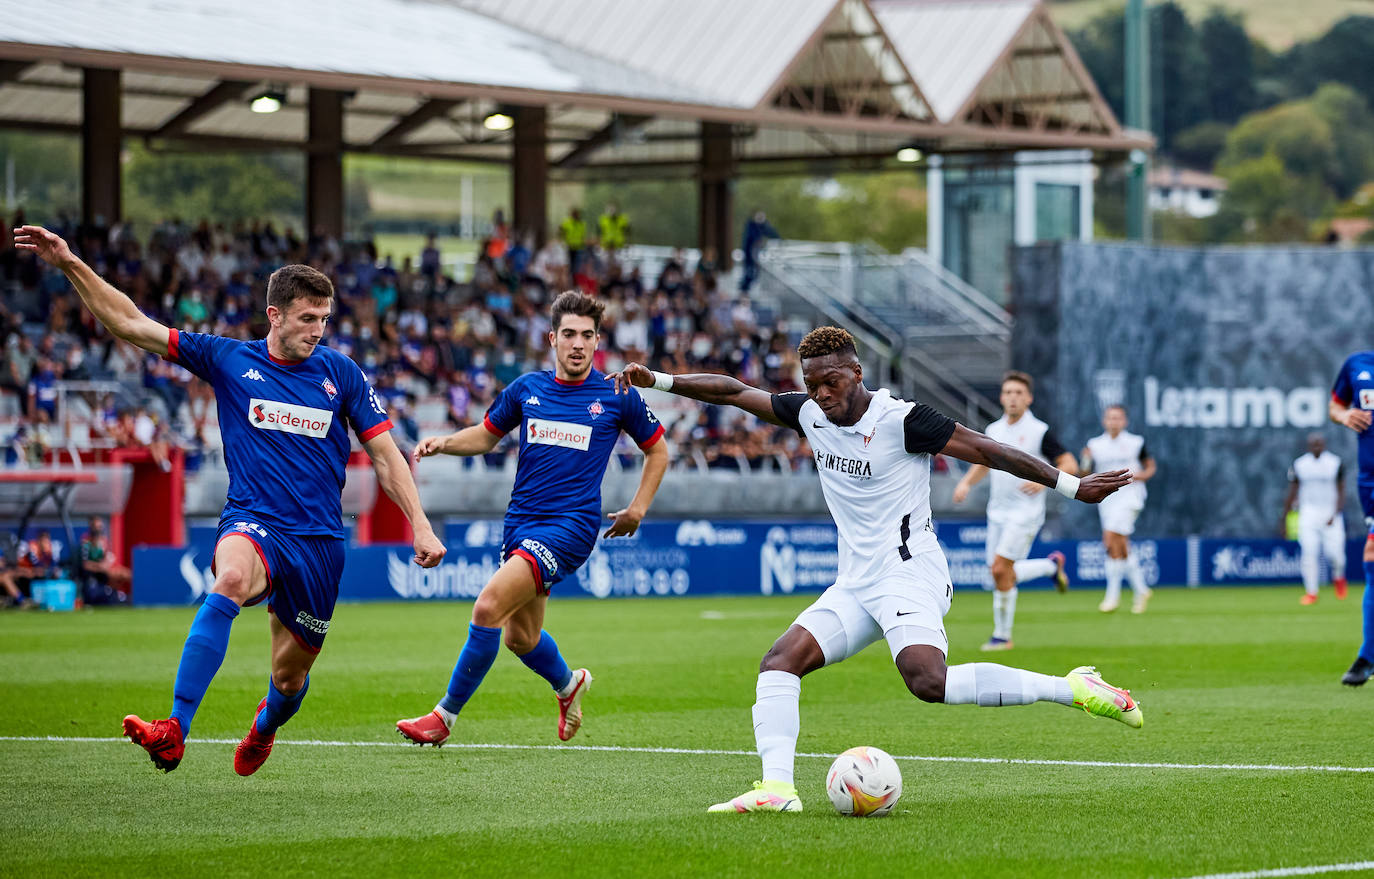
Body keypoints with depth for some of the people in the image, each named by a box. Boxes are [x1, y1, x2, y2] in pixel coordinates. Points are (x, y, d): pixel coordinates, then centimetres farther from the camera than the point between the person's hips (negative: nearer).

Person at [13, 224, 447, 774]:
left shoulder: (340, 374, 4)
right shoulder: (228, 359, 2)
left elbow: (385, 454, 9)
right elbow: (131, 324, 1)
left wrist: (419, 523, 0)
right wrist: (70, 265, -7)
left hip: (318, 539, 2)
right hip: (253, 524, -2)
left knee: (290, 672, 8)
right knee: (230, 580, -37)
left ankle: (265, 727, 48)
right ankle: (175, 732, -47)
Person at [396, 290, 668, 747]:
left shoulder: (616, 396, -2)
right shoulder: (527, 389, 7)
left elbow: (657, 450, 12)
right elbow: (487, 435, 20)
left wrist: (638, 508, 4)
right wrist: (444, 443, 1)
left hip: (570, 525, -5)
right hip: (521, 520, 5)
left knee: (488, 608, -21)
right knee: (520, 637, 12)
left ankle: (445, 716, -12)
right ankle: (568, 684, 46)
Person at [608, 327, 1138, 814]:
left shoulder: (900, 420, -12)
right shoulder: (810, 415, 7)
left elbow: (989, 451, -10)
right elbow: (734, 393, 16)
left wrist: (1073, 486, -11)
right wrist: (656, 380, 8)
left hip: (910, 577, -8)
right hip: (855, 587, 8)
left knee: (929, 681, -30)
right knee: (780, 662, -8)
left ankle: (1071, 688, -25)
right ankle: (776, 787, -17)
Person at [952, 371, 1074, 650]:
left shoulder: (1040, 432, -8)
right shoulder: (994, 430, 10)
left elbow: (1069, 465, -8)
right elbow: (983, 464, 24)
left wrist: (1044, 481, -24)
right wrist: (966, 483, 5)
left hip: (1025, 511, -7)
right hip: (997, 511, 7)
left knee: (1001, 569, -15)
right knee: (999, 574, 6)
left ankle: (1002, 635, -3)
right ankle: (1052, 565, 30)